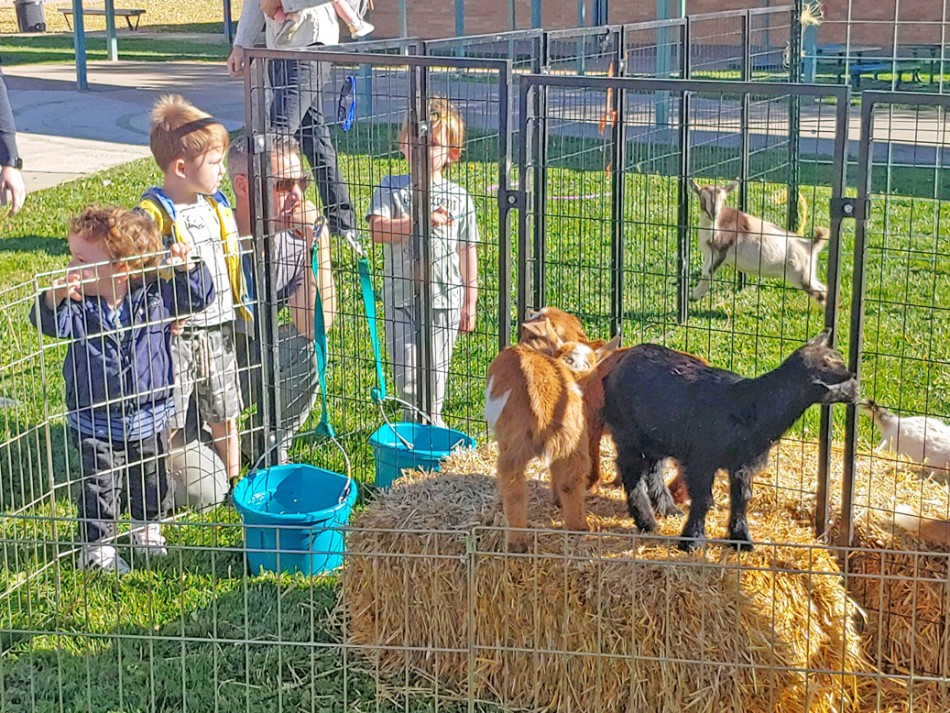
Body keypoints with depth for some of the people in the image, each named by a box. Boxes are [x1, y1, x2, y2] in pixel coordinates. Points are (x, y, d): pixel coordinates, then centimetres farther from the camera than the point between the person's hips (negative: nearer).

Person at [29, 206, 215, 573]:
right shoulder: (78, 307, -12)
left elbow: (198, 298, -3)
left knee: (150, 480, 20)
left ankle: (147, 530, 44)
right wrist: (55, 297, -42)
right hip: (96, 422, -1)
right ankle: (96, 545, 22)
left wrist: (187, 267, -21)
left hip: (149, 416, 2)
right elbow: (49, 323, -23)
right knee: (100, 487, 5)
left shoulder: (156, 297, -11)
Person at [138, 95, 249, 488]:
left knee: (225, 414, 17)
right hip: (175, 333, -7)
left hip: (219, 329, 7)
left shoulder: (216, 205, 10)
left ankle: (234, 482, 31)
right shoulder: (154, 213, -15)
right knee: (167, 420, 0)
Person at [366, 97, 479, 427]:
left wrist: (470, 302, 7)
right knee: (407, 374, -4)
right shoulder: (391, 189, 0)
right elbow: (378, 230, -16)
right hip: (402, 297, -1)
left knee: (436, 372, 8)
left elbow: (466, 251, 7)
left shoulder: (458, 197, 3)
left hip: (445, 299, 1)